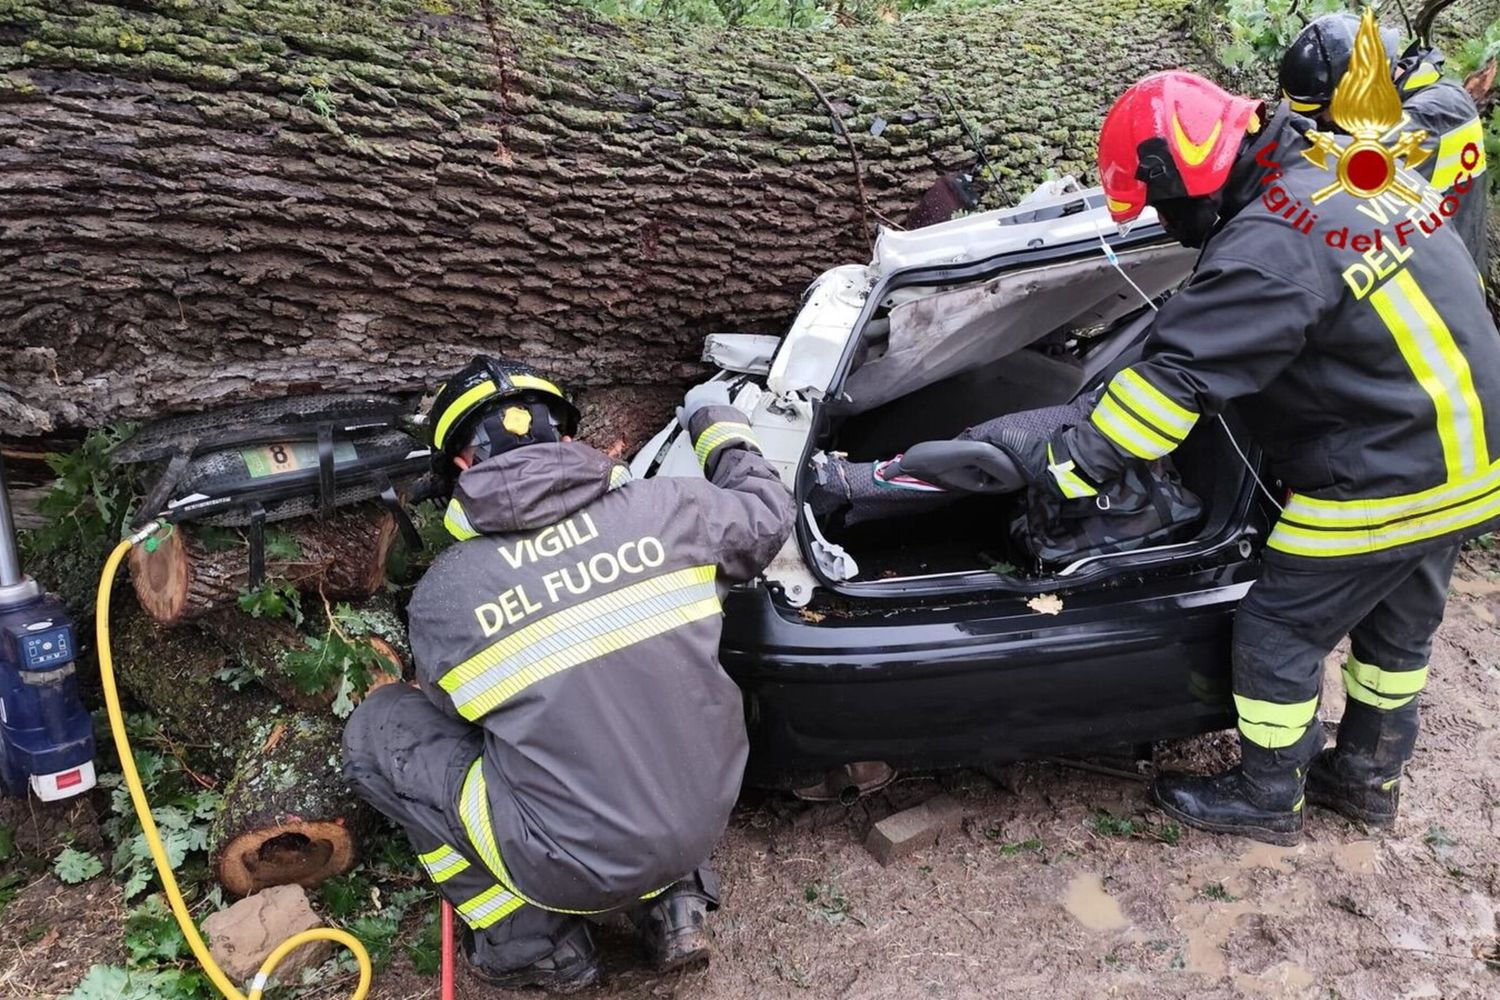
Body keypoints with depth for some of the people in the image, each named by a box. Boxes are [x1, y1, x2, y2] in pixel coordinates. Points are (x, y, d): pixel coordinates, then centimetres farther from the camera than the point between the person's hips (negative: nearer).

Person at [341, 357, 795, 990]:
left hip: (579, 868, -4)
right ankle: (671, 902, 20)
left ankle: (533, 940, 14)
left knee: (374, 730, 11)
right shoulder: (664, 507, -8)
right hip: (705, 820, 4)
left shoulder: (440, 594, -11)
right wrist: (718, 424, 27)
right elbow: (767, 518, 11)